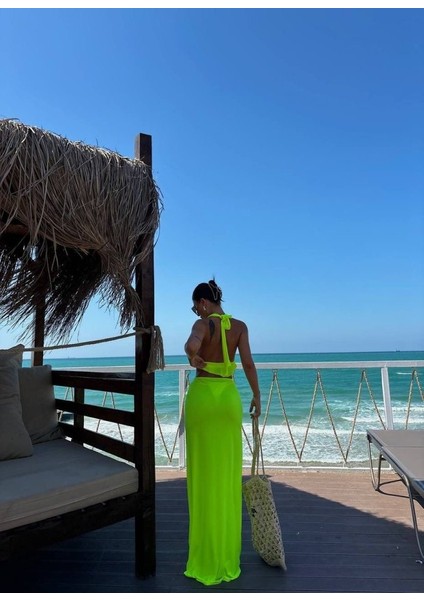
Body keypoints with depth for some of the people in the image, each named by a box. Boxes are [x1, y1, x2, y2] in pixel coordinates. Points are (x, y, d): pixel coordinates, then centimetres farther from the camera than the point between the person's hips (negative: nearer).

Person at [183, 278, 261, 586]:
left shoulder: (203, 325, -9)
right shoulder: (240, 326, 3)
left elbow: (192, 345, -31)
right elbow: (248, 363, -1)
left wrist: (193, 357, -10)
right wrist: (257, 396, 6)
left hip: (202, 395, -4)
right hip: (229, 397, 4)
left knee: (204, 475, 6)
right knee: (228, 476, 12)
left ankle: (207, 560, 18)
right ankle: (227, 558, 25)